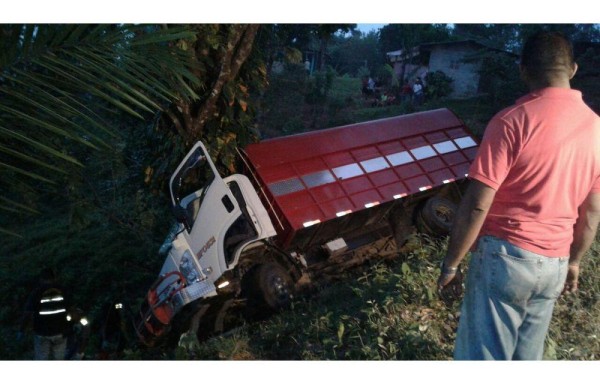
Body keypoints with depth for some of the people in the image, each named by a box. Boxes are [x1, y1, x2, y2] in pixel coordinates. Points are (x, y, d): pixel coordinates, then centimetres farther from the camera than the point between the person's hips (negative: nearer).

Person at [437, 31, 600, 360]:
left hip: (505, 256, -6)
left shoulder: (512, 121, -16)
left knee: (484, 354, 5)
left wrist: (450, 265, -9)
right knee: (527, 354, 20)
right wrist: (573, 261, 24)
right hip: (554, 264, 7)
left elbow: (476, 205, -19)